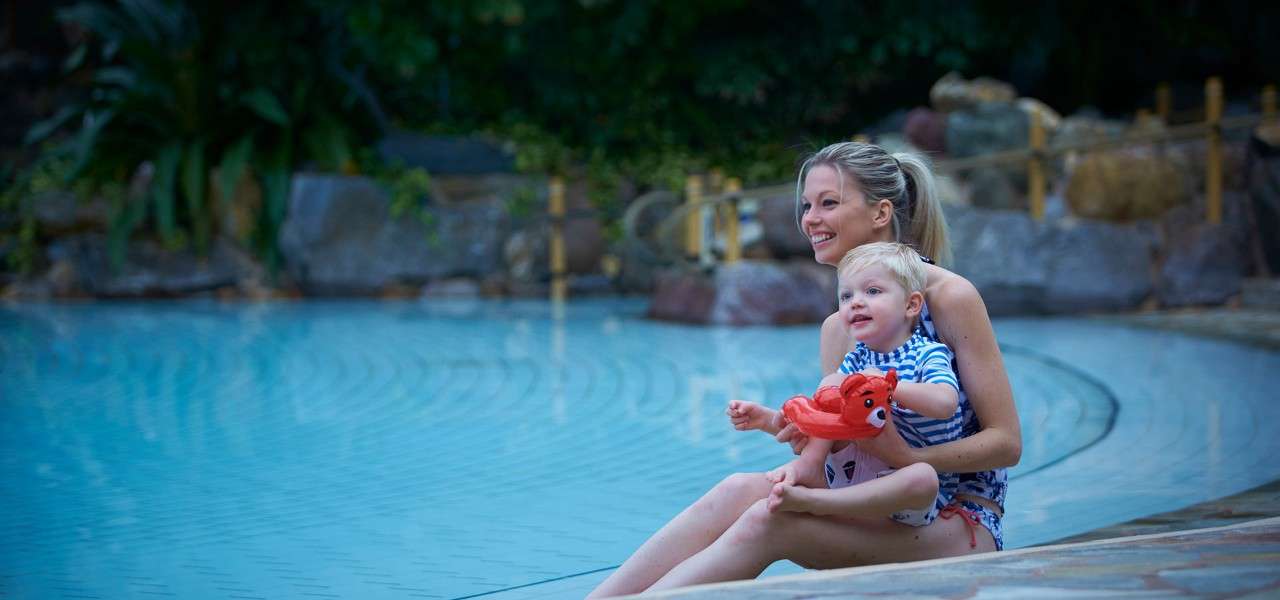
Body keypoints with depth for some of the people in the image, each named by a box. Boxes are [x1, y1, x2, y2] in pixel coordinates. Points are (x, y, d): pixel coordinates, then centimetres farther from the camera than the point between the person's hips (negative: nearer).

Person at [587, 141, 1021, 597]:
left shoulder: (950, 297, -8)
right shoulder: (836, 329, 10)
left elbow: (1007, 443, -9)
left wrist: (909, 455, -24)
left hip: (965, 524, -5)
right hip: (882, 519, 5)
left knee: (768, 519, -27)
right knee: (741, 489, -21)